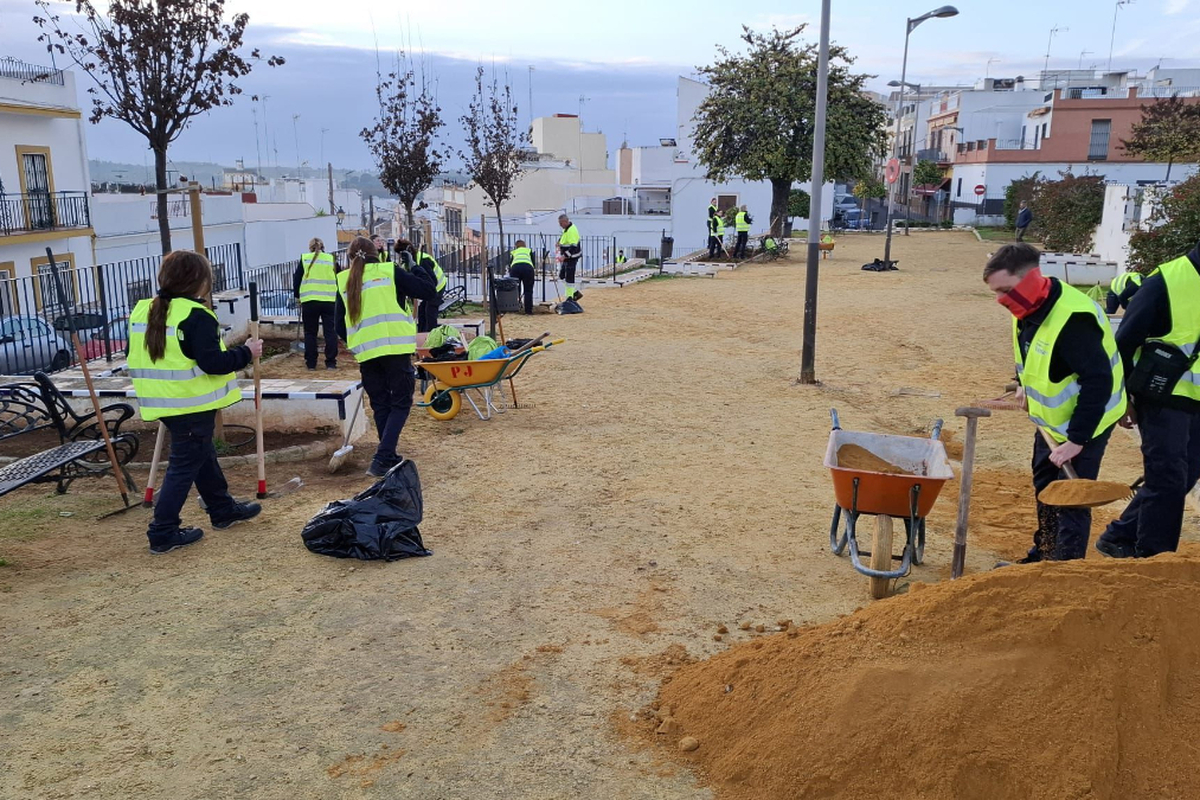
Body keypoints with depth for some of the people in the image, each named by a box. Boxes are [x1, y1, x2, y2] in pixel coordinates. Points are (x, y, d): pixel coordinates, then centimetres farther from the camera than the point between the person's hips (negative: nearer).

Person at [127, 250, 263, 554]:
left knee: (202, 454, 22)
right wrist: (246, 353, -10)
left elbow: (138, 358, 16)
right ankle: (163, 533, 5)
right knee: (185, 464, 1)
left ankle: (223, 509, 35)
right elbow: (212, 362, -23)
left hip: (164, 402, 9)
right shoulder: (196, 316, -19)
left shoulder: (142, 311, 7)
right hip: (193, 404, -9)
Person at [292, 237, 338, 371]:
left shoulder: (304, 259, 5)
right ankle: (331, 362, 3)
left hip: (309, 301, 0)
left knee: (310, 332, 9)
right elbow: (339, 280, 14)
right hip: (330, 301, 0)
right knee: (330, 332, 5)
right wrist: (336, 295, 26)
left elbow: (296, 279, 7)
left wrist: (297, 295, 20)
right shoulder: (332, 259, 8)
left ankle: (311, 363, 11)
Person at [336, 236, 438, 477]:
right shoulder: (390, 272, 1)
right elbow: (429, 291, -1)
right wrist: (414, 266, 12)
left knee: (380, 406, 16)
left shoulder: (344, 282, 11)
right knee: (400, 403, 5)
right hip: (395, 349, -3)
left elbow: (340, 324, 15)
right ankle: (381, 459, -9)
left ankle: (389, 458, 21)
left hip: (365, 353, 4)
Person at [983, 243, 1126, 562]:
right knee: (1044, 486, 21)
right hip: (1052, 418, 10)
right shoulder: (1030, 306, -6)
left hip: (1086, 421, -9)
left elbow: (1098, 382, -34)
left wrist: (1076, 440, -32)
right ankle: (1043, 555, 38)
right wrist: (1025, 386, 12)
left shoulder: (1073, 319, -34)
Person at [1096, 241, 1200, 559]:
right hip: (1162, 399, -6)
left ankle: (1119, 537, 24)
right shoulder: (1167, 281, -14)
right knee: (1167, 480, -3)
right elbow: (1124, 341, -10)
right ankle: (1152, 558, 10)